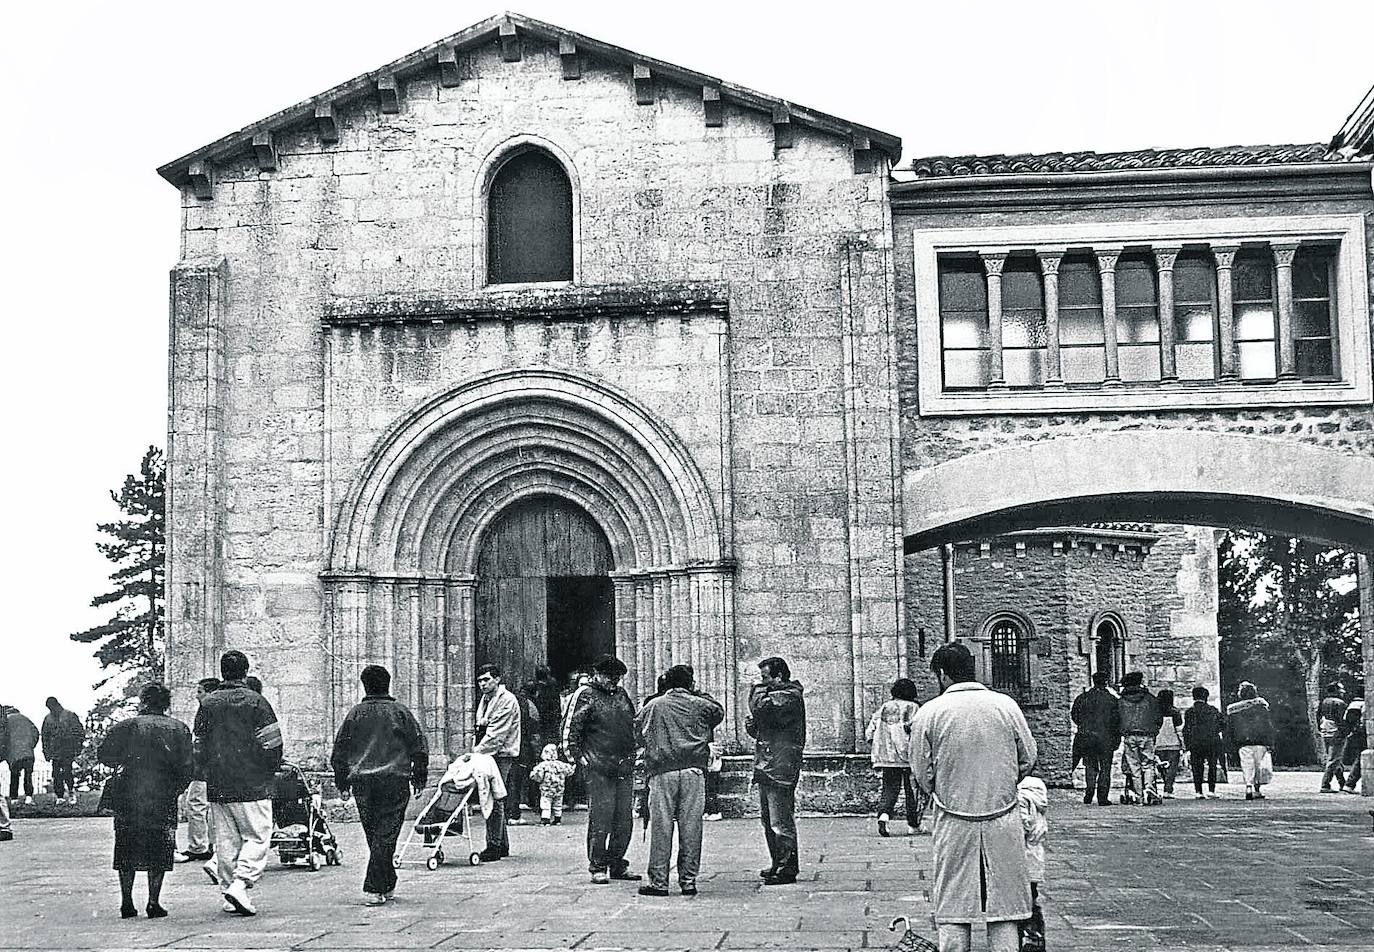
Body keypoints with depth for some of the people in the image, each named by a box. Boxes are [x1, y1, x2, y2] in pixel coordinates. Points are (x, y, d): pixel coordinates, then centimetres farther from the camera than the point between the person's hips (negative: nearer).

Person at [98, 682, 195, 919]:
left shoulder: (127, 725, -2)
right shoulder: (180, 729, 2)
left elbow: (103, 754, -3)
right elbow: (186, 768, -1)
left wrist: (126, 760, 13)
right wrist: (175, 792, 11)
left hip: (129, 797, 0)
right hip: (163, 801, 0)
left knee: (127, 852, 10)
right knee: (159, 854, 6)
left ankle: (127, 902, 9)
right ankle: (154, 902, 2)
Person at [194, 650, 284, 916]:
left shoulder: (208, 704, 7)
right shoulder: (255, 702, -6)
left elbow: (199, 749, 10)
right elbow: (272, 745, -7)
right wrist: (270, 774, 8)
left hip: (217, 787, 4)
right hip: (252, 785, -4)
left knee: (225, 841, 10)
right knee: (257, 837, 0)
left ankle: (228, 893, 11)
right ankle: (240, 884, -16)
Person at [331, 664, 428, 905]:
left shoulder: (355, 714, 6)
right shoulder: (400, 712, 0)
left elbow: (339, 751, 10)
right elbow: (419, 747, 1)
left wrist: (342, 784, 18)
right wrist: (419, 779, 9)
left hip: (361, 783, 3)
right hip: (395, 780, -3)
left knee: (374, 835, 13)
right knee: (385, 835, -2)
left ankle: (387, 885, 21)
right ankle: (374, 889, -9)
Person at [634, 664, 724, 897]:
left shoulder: (654, 705, 6)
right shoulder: (699, 705, 6)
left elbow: (638, 734, 11)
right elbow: (719, 713, 25)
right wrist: (700, 694, 29)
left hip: (662, 772, 0)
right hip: (694, 772, 0)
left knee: (661, 827, 1)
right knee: (691, 827, 4)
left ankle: (658, 881, 1)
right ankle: (688, 880, 5)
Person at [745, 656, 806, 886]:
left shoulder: (790, 697, -10)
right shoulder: (773, 695, 21)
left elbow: (761, 709, -26)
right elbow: (762, 729, 26)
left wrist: (758, 691, -7)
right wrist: (751, 726, 4)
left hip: (781, 766, -10)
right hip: (766, 766, 10)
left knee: (781, 821, -9)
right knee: (768, 821, 15)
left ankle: (788, 869, -5)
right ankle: (778, 865, 23)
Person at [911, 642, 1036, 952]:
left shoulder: (929, 713, -6)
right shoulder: (1006, 705, -1)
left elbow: (922, 775, -1)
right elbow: (1028, 759, 6)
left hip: (955, 822, -1)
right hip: (1004, 820, 1)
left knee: (952, 913, 7)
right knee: (1003, 905, 9)